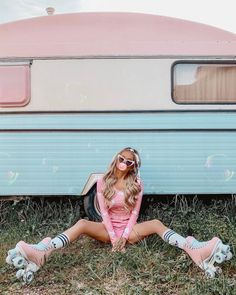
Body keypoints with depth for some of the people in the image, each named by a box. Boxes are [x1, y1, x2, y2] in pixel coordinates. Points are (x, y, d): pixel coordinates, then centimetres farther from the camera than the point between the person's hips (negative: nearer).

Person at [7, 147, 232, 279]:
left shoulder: (136, 184, 0)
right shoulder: (103, 182, -1)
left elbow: (134, 213, -5)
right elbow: (104, 212, -7)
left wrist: (125, 236, -16)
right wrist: (113, 236, -16)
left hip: (129, 229, 1)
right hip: (108, 229, 0)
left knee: (156, 224, -26)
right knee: (82, 224, -28)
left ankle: (193, 250, -46)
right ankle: (42, 252, -50)